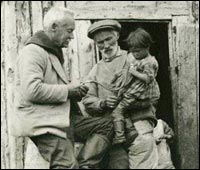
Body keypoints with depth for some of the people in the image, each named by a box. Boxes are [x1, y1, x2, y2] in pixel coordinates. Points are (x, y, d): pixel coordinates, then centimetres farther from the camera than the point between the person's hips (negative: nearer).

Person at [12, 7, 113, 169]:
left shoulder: (54, 52, 24)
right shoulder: (32, 52, -9)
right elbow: (32, 90, -25)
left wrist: (75, 91, 11)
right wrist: (68, 90, -14)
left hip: (63, 118, 10)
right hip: (43, 124, -10)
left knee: (106, 125, 0)